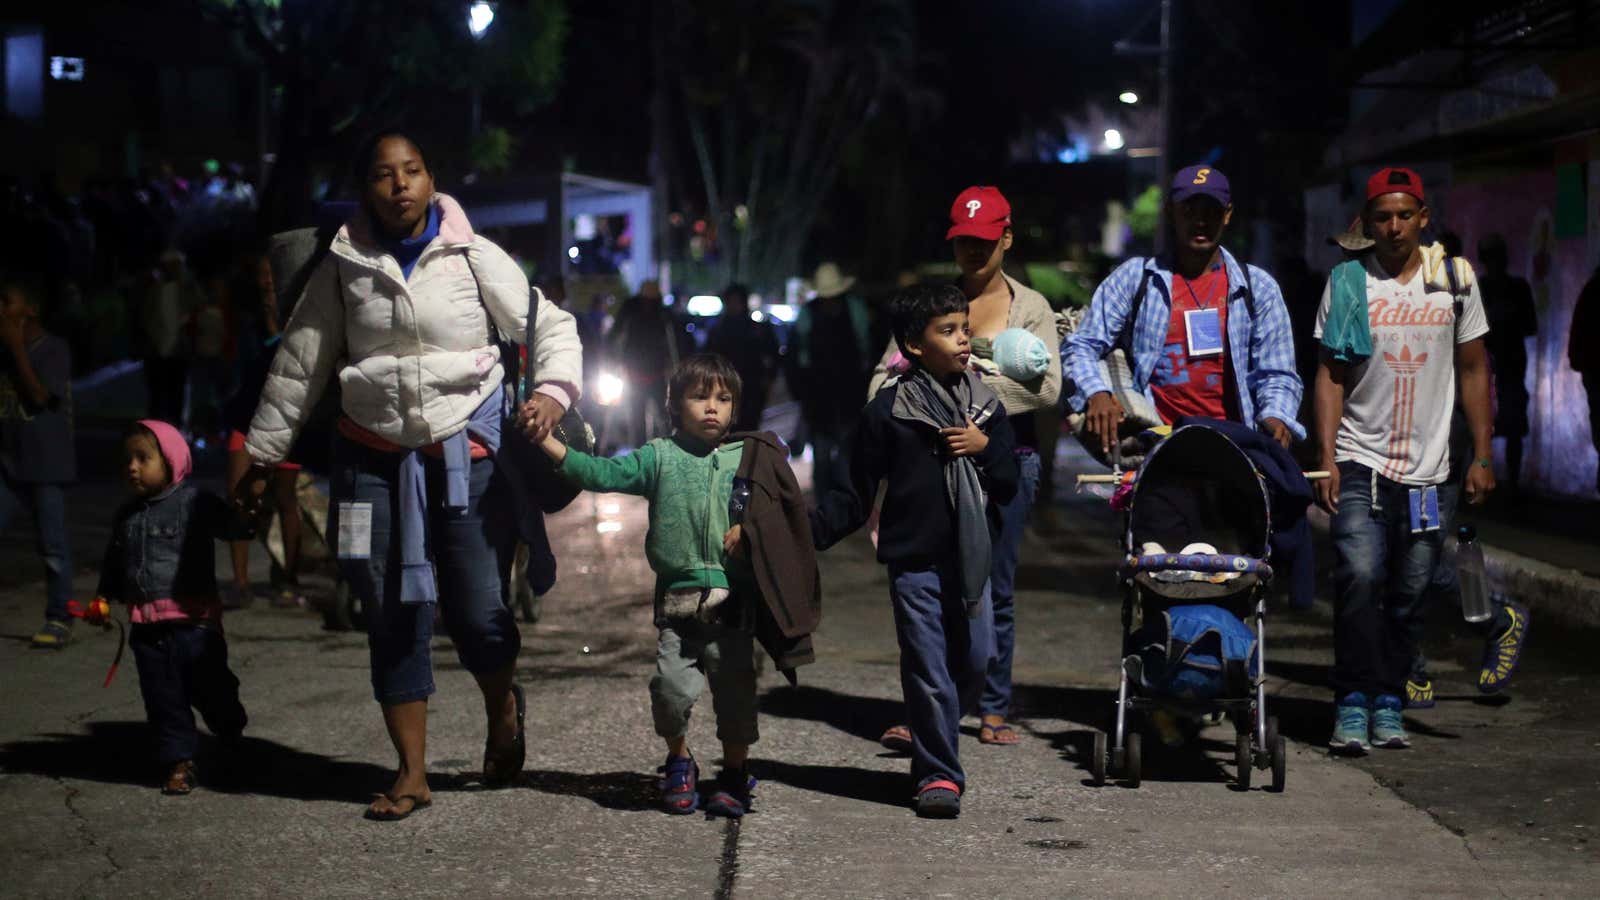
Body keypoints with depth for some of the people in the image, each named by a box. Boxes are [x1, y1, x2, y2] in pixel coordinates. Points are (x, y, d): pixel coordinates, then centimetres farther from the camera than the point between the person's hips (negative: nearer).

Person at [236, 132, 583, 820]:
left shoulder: (475, 258, -1)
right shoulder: (343, 266, 4)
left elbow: (551, 327, 1)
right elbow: (298, 366, 10)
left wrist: (554, 389, -20)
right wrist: (261, 456, 13)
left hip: (469, 454, -2)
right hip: (375, 459, 2)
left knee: (478, 611, -5)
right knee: (394, 617, 2)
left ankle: (504, 713, 29)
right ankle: (411, 774, 13)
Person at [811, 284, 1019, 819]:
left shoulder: (986, 408, 8)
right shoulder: (888, 412, -4)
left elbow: (1008, 486, 10)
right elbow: (857, 494, 1)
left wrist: (984, 448, -8)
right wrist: (809, 532, -8)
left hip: (971, 560, 4)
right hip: (915, 560, -4)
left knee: (974, 661, 5)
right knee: (928, 670, -4)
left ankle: (934, 751, 25)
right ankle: (938, 775, 4)